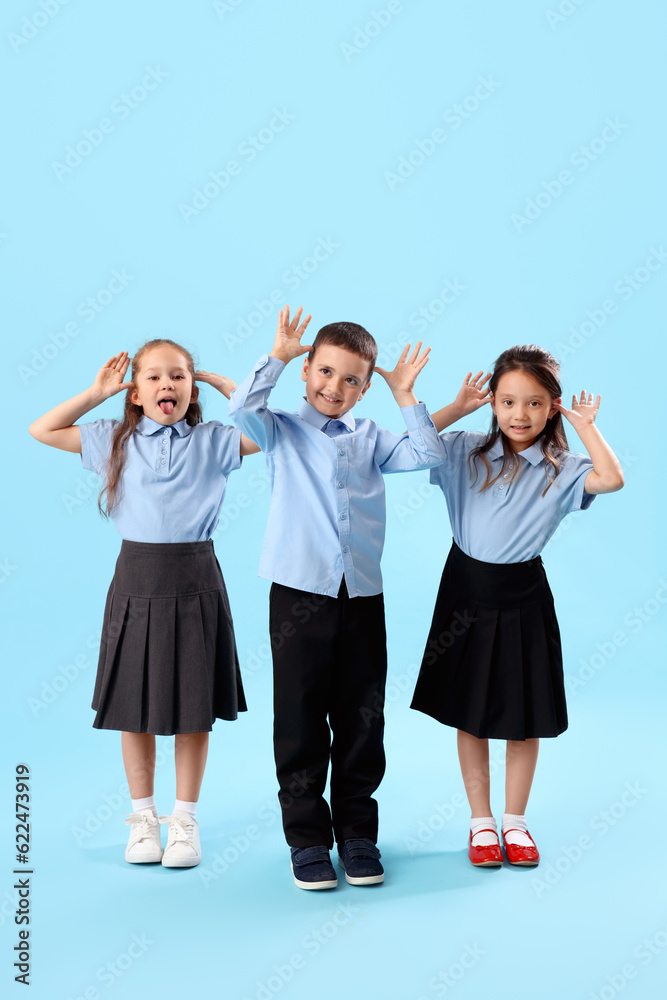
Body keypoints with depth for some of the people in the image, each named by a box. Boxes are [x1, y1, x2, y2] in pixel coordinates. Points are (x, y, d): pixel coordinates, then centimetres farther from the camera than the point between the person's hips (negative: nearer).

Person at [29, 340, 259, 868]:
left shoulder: (213, 441, 3)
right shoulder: (117, 440, 7)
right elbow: (42, 430, 11)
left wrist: (225, 384, 2)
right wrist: (96, 392, 5)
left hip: (195, 581, -1)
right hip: (137, 580, 1)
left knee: (195, 706, 6)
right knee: (135, 706, 8)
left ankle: (185, 819, 20)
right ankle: (143, 817, 24)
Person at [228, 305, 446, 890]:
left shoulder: (370, 439, 13)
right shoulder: (282, 432, 5)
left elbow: (428, 455, 3)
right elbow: (242, 409, -14)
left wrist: (405, 396, 2)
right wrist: (278, 356, -10)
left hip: (362, 595, 3)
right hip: (300, 594, -3)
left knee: (362, 719, 8)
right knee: (301, 721, 4)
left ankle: (357, 831, 22)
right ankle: (307, 837, 16)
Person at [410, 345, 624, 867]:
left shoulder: (560, 469, -5)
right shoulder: (467, 452, -2)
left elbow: (611, 478, -21)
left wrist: (587, 427, -11)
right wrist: (457, 408, -7)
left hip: (522, 599, 0)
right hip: (468, 592, 1)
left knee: (525, 717, 8)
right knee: (469, 714, 9)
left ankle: (516, 821, 26)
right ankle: (481, 822, 23)